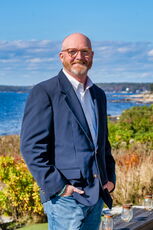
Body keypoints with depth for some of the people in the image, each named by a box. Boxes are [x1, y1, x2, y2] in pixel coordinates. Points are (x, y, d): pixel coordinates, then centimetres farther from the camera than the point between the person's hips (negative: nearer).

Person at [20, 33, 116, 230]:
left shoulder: (98, 95, 17)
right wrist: (57, 186, -16)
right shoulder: (44, 92, -6)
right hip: (65, 197, -7)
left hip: (96, 194, 7)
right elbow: (31, 146, -12)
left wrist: (110, 177, 12)